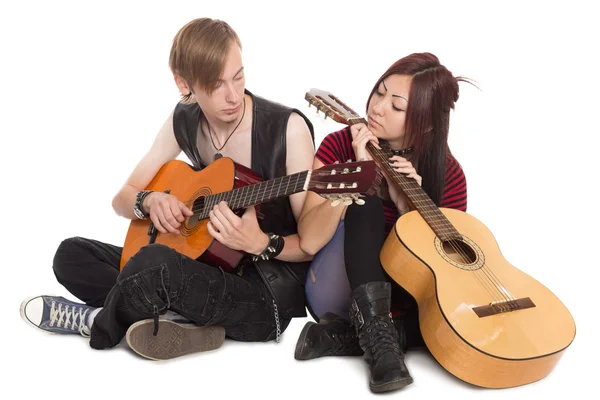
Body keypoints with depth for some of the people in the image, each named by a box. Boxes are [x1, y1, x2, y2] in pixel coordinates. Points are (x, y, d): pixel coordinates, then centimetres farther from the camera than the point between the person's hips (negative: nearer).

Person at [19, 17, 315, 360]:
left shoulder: (287, 129, -16)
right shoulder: (185, 122, 1)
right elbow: (123, 199, 9)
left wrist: (259, 243, -32)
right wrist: (150, 200, -14)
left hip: (272, 292, -6)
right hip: (209, 264, 6)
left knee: (155, 263, -35)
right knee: (71, 255, -1)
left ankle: (101, 323, -3)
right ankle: (180, 319, -16)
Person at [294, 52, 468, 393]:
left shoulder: (447, 173, -8)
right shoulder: (341, 145, -11)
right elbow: (310, 241, -20)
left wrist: (407, 206, -22)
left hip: (402, 300, 2)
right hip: (341, 297, -2)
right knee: (365, 201, -27)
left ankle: (344, 336, -25)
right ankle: (377, 337, -37)